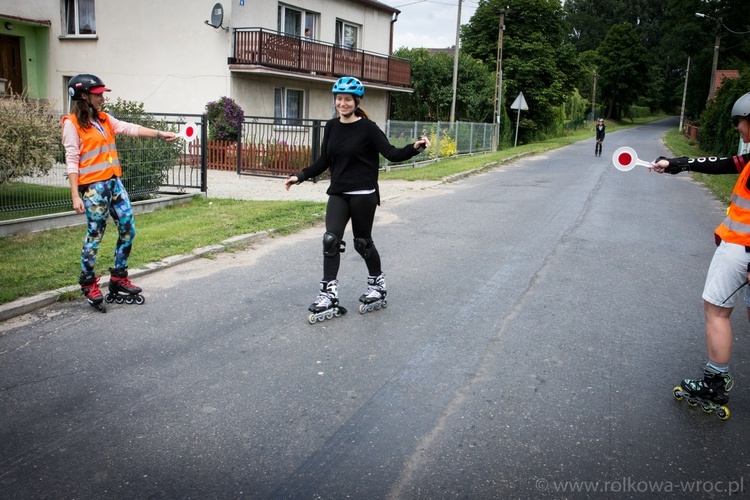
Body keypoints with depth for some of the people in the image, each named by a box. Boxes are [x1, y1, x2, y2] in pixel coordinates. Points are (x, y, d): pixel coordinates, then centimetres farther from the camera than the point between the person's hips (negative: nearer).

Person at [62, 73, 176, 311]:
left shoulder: (104, 119, 13)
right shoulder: (72, 123, -6)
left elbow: (131, 129, 8)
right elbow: (72, 161, -9)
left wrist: (160, 134, -4)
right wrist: (75, 195, -13)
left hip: (114, 182, 7)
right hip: (93, 186, -7)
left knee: (128, 229, 7)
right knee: (95, 235, 0)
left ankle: (118, 278, 20)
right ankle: (88, 283, 17)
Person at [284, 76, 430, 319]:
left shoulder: (367, 128, -8)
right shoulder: (331, 127, 6)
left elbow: (393, 154, -13)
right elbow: (323, 161, 13)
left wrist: (415, 147, -29)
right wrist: (301, 176, 9)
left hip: (363, 194, -4)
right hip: (338, 193, 5)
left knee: (362, 242, 6)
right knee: (331, 240, -7)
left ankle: (377, 283, 30)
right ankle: (329, 293, 0)